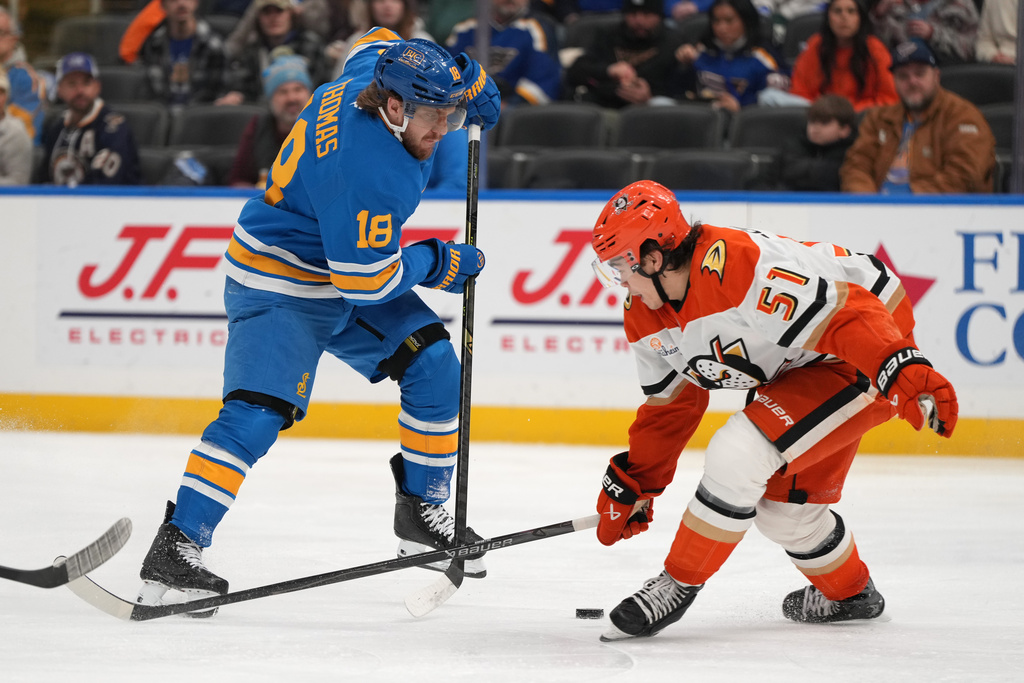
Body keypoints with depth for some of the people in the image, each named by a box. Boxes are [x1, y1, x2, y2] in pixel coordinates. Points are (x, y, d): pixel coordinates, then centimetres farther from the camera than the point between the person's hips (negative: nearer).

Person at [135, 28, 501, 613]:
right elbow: (367, 280, -28)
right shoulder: (364, 169, -34)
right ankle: (175, 548, -22)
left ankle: (423, 513, 15)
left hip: (349, 265, 10)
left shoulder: (378, 74, -9)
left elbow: (377, 41, 18)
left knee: (433, 364, 3)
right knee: (258, 412, -22)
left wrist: (467, 79, 10)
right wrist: (440, 264, -13)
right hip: (280, 285, -10)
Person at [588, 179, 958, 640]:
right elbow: (671, 404, 11)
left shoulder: (741, 268, -34)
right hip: (798, 370, 10)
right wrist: (633, 485, 8)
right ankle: (850, 595, 41)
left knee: (739, 454, -22)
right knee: (780, 503, 14)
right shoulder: (647, 316, -3)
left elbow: (846, 315, -36)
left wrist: (908, 375, -45)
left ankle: (679, 584, -7)